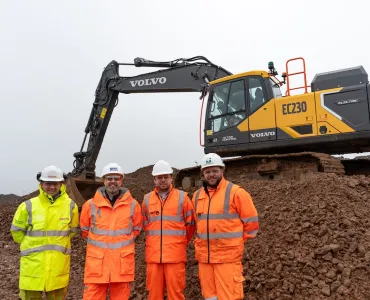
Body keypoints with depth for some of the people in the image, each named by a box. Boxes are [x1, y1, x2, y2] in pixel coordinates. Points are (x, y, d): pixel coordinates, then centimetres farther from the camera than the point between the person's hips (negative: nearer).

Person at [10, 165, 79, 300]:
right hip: (32, 263, -1)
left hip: (59, 265, 1)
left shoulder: (70, 206, -4)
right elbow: (17, 231, 8)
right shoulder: (28, 206, -7)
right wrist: (32, 247, 12)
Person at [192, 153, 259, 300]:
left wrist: (235, 242, 1)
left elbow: (251, 222, -4)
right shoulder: (197, 195, 9)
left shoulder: (235, 192, -9)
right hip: (204, 255, 6)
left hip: (227, 255, -6)